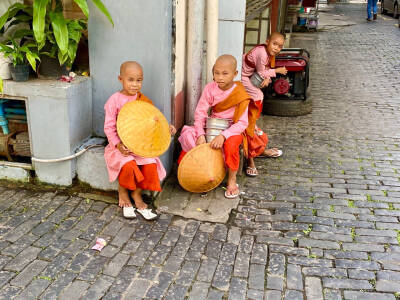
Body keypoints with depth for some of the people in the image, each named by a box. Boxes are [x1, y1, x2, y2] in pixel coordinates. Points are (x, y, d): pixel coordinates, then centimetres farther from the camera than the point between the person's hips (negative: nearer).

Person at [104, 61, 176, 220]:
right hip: (120, 146, -4)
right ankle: (123, 192, 3)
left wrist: (165, 127, -6)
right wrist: (118, 145, -20)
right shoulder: (115, 100, -8)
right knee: (128, 165, -29)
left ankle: (137, 193, 4)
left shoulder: (143, 100, 5)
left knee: (151, 164, -20)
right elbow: (109, 127, -7)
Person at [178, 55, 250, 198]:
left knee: (231, 143, -36)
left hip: (233, 129, -3)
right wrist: (200, 134, -22)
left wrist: (223, 136, -33)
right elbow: (200, 111, -8)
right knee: (188, 134, -20)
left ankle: (232, 180, -13)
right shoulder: (210, 88, -8)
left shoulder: (240, 95, -17)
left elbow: (242, 123, -20)